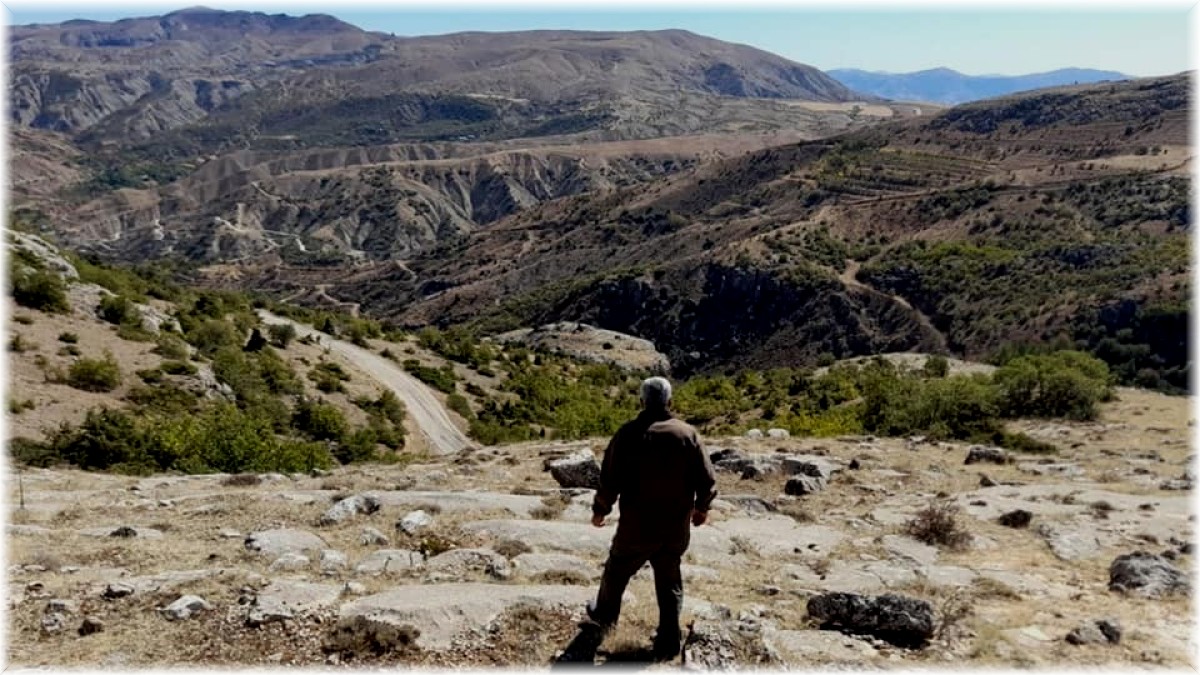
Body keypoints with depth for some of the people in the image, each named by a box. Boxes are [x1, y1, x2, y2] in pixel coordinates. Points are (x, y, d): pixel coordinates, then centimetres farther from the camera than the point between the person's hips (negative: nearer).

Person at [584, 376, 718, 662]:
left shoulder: (628, 434, -12)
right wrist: (701, 508, 14)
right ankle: (668, 644, 22)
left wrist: (600, 510, 7)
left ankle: (604, 616, 45)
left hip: (636, 528, -1)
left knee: (617, 571, 23)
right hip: (676, 528, 2)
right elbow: (707, 480, -4)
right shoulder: (687, 433, -7)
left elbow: (610, 480, -9)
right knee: (670, 584, 17)